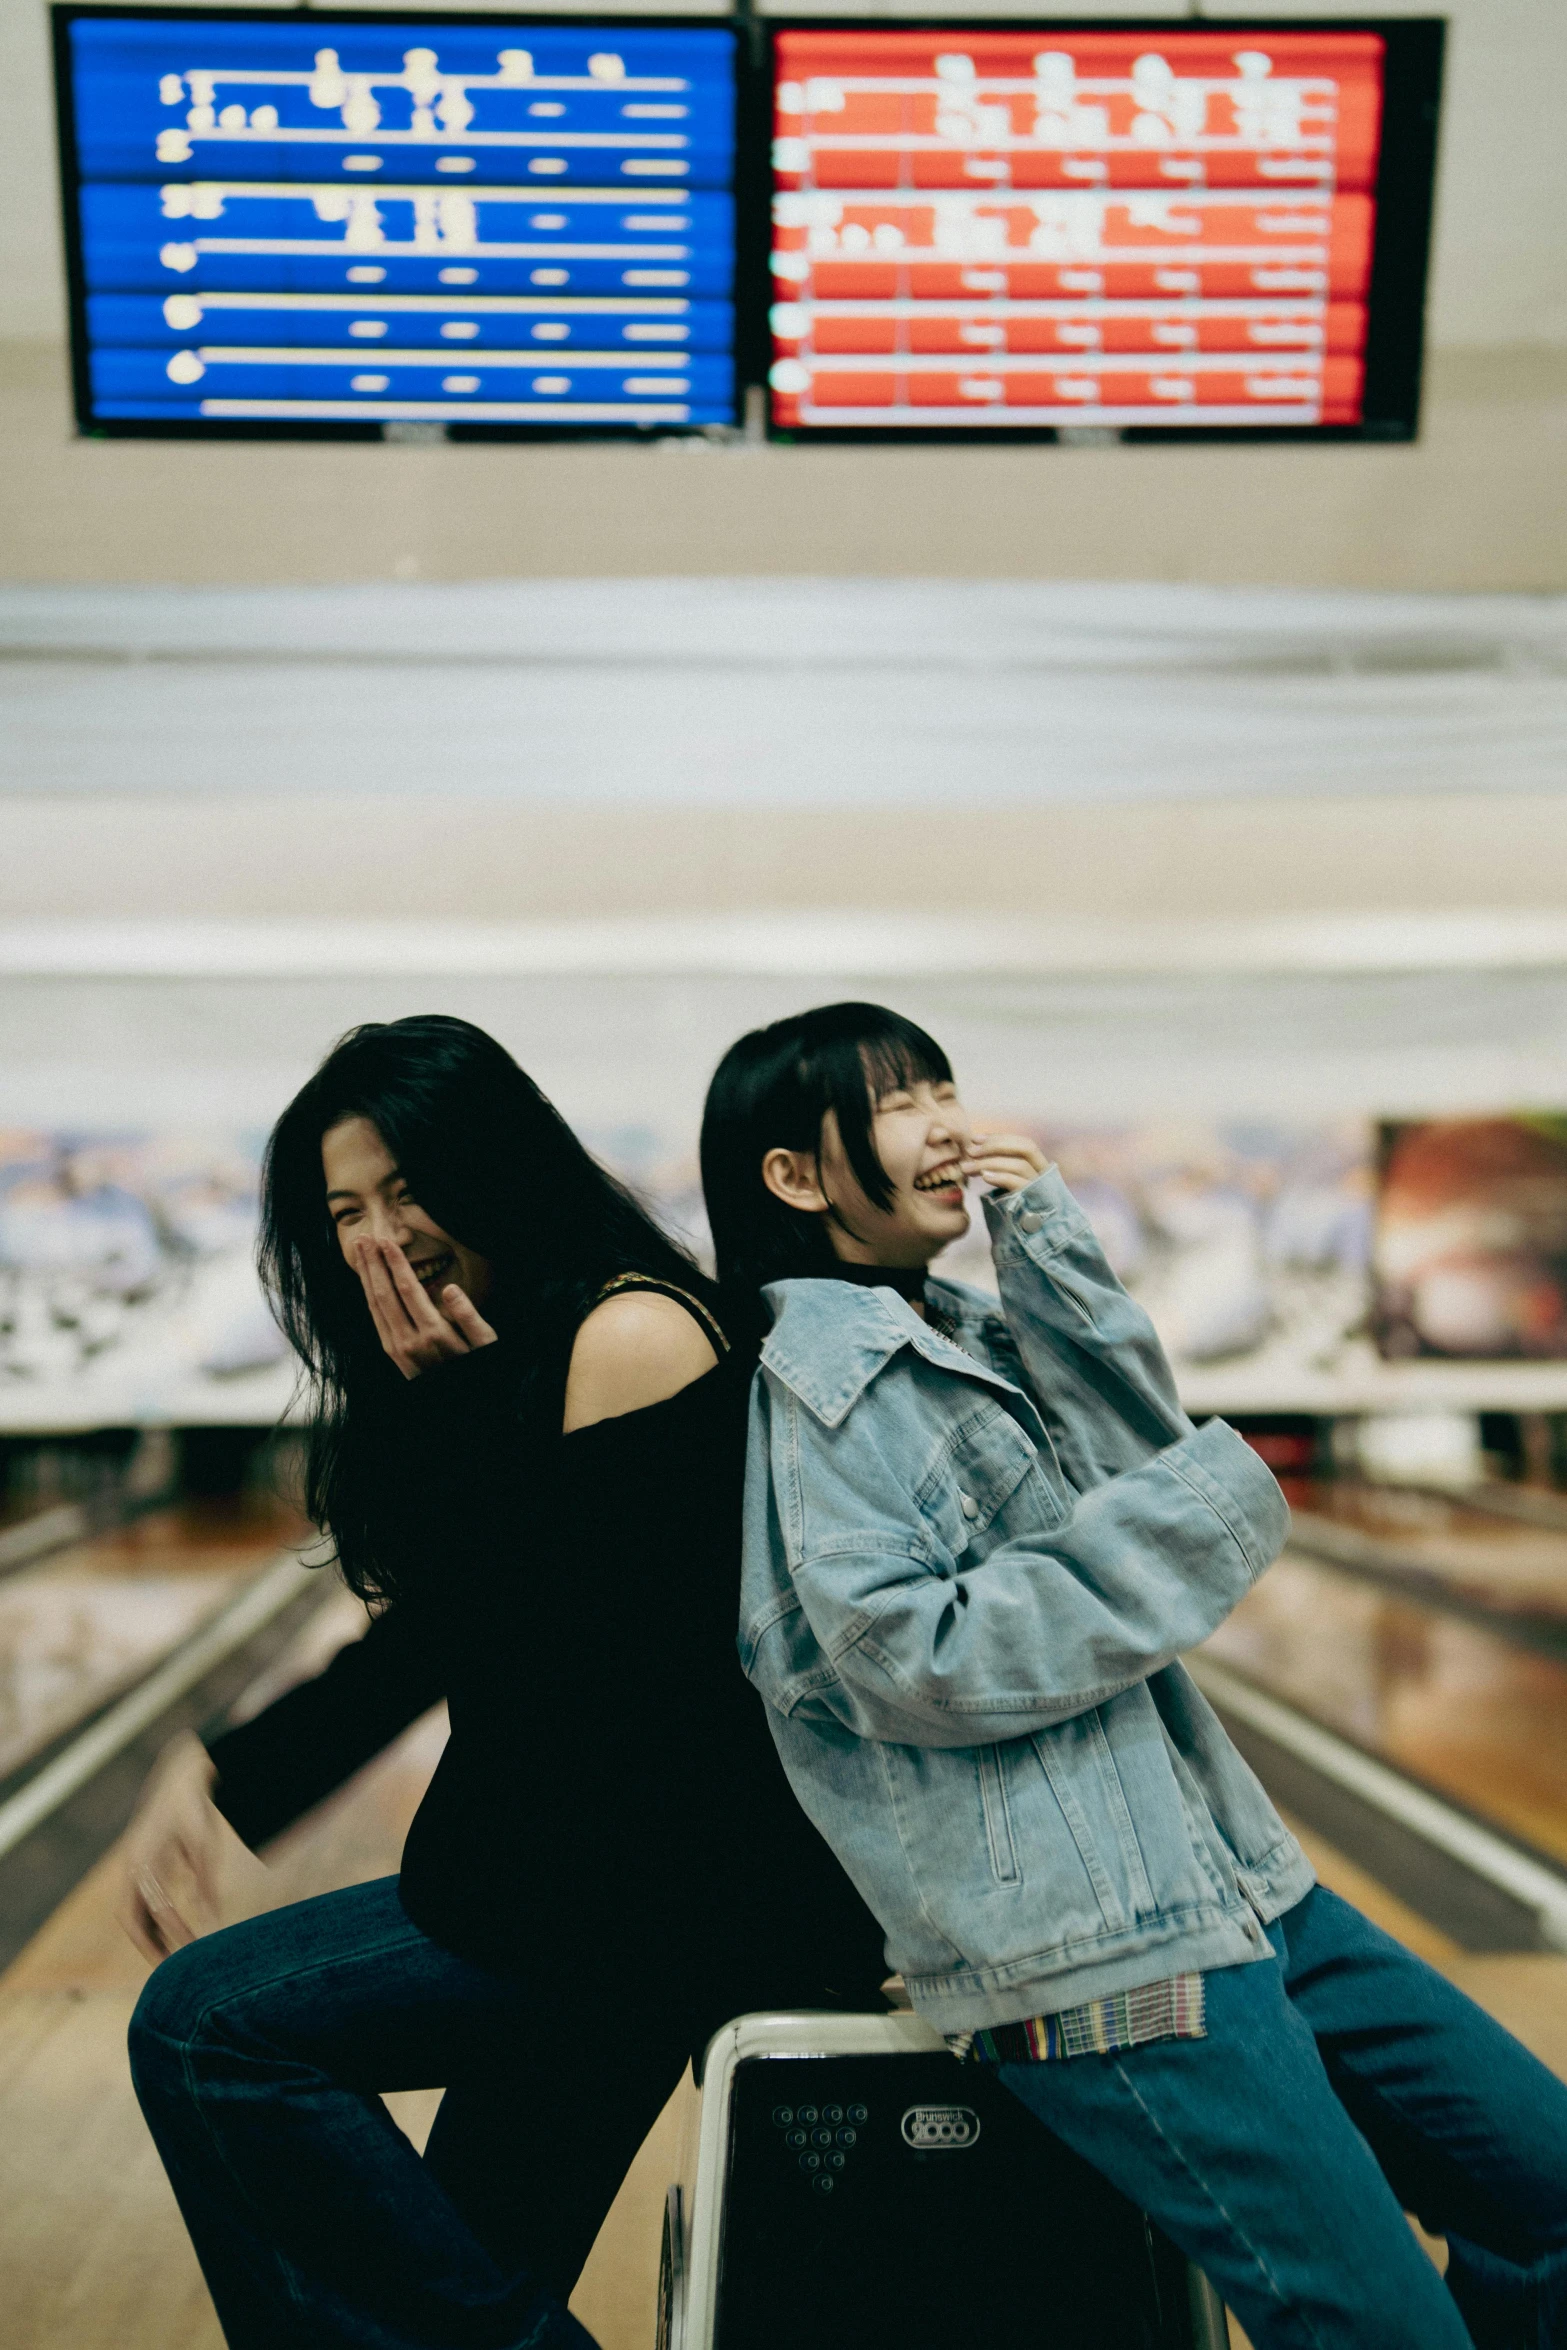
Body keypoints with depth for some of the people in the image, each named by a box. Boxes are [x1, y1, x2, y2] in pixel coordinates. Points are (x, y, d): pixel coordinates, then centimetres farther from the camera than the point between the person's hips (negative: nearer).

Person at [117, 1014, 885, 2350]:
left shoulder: (628, 1330, -18)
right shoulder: (502, 1365, 10)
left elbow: (551, 1650, -21)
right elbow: (437, 1638, 16)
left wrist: (455, 1396, -20)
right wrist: (220, 1778, 10)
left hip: (693, 1884, -9)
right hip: (615, 1861, 9)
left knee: (205, 2027, -10)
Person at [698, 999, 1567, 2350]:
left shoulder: (973, 1338, 13)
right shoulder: (817, 1386, -12)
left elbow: (1145, 1451, 5)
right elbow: (920, 1663, -19)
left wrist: (1049, 1240, -4)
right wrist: (1205, 1504, -15)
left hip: (1230, 1879, 8)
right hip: (1100, 1957, -8)